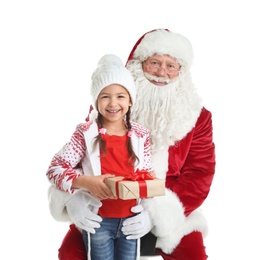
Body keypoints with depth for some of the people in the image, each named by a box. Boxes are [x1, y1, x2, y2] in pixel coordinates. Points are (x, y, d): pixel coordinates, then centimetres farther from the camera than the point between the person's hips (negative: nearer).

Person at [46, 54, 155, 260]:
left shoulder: (140, 135, 0)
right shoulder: (86, 133, -9)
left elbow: (147, 174, 7)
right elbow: (54, 169, -12)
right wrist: (87, 182, -27)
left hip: (131, 219, 3)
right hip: (98, 220, -2)